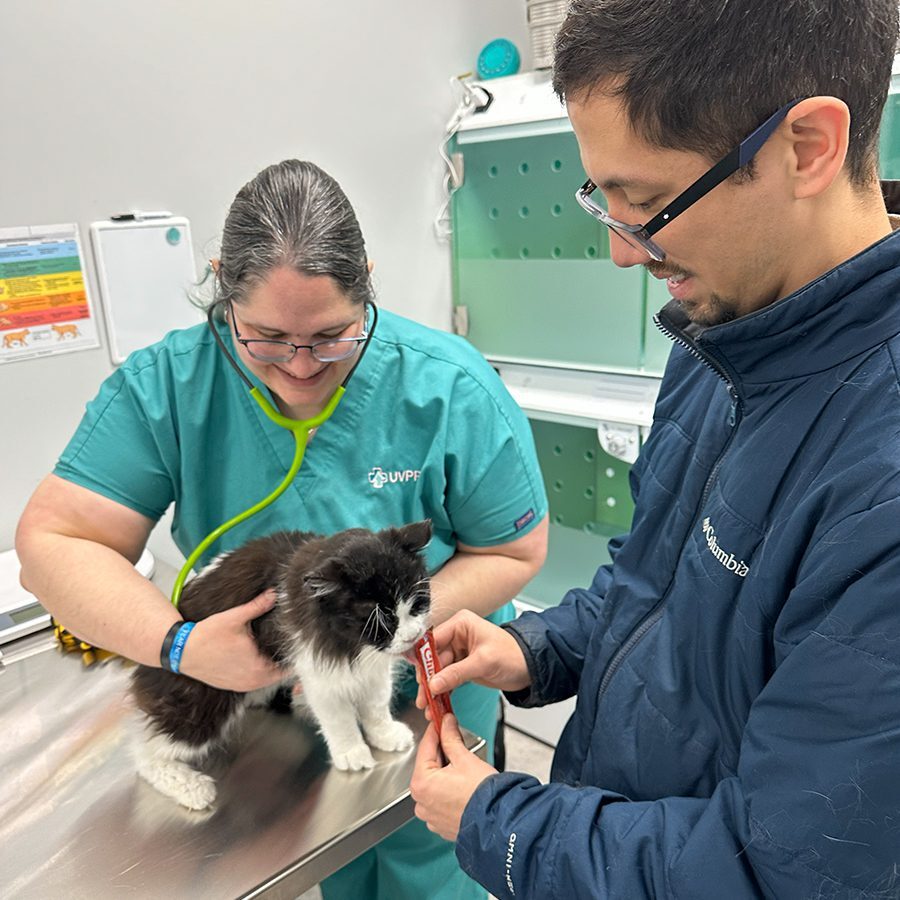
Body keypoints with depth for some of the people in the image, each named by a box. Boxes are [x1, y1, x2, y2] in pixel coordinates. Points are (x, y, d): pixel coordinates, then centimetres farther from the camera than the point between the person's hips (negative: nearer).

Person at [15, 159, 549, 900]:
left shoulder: (450, 388, -24)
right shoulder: (166, 385, -19)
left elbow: (514, 552, -15)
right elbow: (54, 539, -20)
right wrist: (180, 644, -36)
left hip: (425, 694, -1)